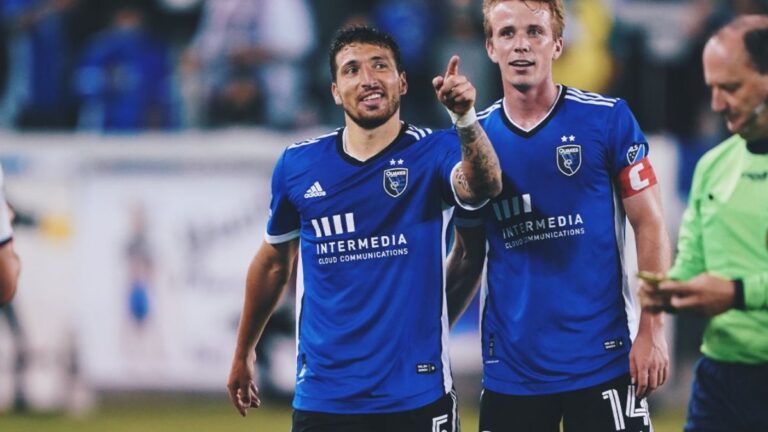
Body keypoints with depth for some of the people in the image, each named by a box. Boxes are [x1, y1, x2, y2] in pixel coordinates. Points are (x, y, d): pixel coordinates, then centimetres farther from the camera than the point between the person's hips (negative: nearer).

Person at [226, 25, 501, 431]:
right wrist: (243, 355, 22)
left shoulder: (433, 152, -4)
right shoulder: (297, 165, 3)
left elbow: (483, 186, -26)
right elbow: (274, 261, 17)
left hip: (418, 397, -2)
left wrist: (465, 119, -45)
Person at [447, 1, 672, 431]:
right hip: (510, 368, 3)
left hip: (602, 359, -3)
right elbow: (469, 255, 13)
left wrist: (652, 331, -10)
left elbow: (650, 227, -2)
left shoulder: (608, 119, -3)